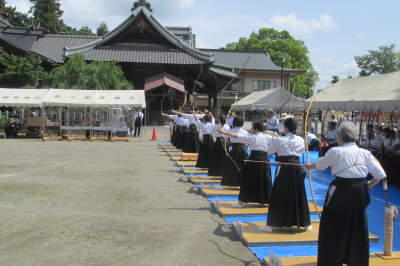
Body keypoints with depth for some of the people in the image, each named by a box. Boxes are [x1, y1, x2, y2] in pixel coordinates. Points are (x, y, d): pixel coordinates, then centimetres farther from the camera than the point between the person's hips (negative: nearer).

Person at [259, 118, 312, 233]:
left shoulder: (279, 140, -8)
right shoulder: (300, 140, 3)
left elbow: (269, 151, 4)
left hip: (284, 169, -3)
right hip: (297, 168, 4)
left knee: (278, 197, 1)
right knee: (300, 195, 14)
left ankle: (270, 225, 5)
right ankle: (306, 224, 25)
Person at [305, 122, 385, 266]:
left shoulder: (335, 152, -6)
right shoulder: (365, 153, 1)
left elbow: (319, 165, 10)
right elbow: (380, 174, 0)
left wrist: (309, 166, 31)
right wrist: (368, 186, 15)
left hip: (340, 191, -3)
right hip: (359, 193, 3)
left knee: (332, 228, 9)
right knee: (358, 228, 16)